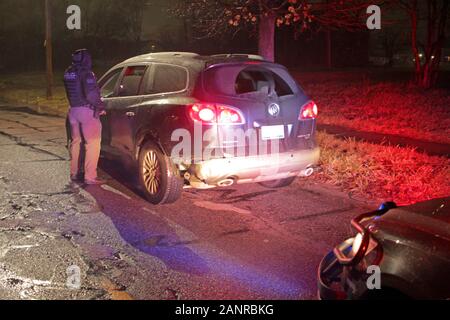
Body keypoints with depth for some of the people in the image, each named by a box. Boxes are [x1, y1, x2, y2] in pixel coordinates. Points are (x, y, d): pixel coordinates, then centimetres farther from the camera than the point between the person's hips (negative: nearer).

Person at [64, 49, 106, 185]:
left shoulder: (68, 73, 9)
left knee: (75, 141, 19)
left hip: (73, 110, 8)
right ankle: (90, 176, -7)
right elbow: (91, 94, -23)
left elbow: (71, 92, 13)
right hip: (87, 110, -8)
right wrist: (100, 106, -10)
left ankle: (74, 173, 30)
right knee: (93, 143, -3)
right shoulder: (86, 73, -15)